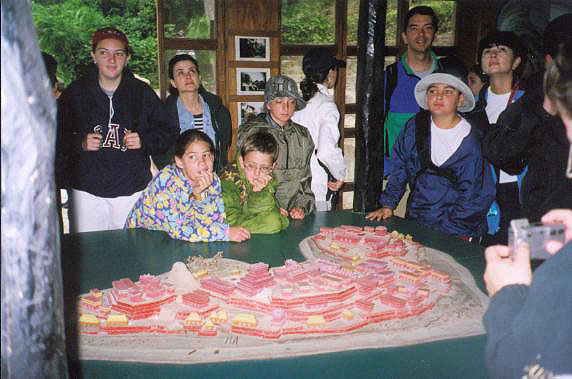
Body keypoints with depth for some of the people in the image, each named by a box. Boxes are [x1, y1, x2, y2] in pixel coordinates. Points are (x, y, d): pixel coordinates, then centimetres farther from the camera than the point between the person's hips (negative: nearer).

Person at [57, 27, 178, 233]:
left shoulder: (142, 93, 5)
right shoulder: (75, 93, 5)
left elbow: (168, 133, 10)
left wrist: (144, 141, -8)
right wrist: (80, 144, -11)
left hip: (133, 192, 0)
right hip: (87, 192, 0)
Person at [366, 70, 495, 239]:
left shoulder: (471, 141, -7)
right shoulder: (414, 127, 4)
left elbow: (473, 196, -7)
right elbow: (399, 168, 11)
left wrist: (445, 228, -11)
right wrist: (387, 205, 6)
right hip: (415, 222, 4)